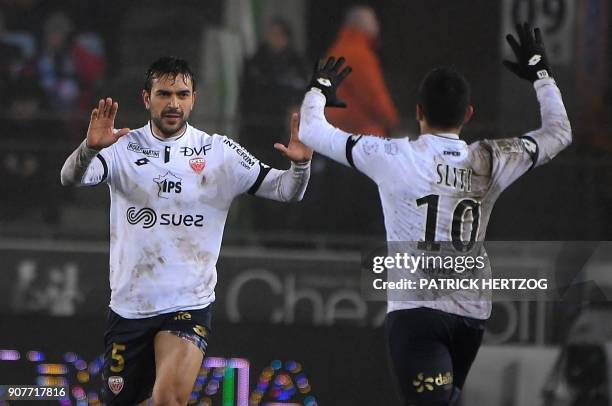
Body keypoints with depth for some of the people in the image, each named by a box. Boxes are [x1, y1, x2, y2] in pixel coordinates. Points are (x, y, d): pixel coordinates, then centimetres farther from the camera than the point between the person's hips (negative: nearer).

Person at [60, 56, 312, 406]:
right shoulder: (124, 147, -2)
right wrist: (90, 147, -39)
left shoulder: (220, 153, -1)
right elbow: (72, 178, -17)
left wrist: (301, 164, -26)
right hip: (128, 307, 2)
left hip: (189, 307, -2)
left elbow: (284, 190, -3)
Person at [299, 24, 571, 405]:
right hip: (472, 314, 5)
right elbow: (559, 133, 21)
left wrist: (319, 90, 27)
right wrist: (542, 75, 35)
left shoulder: (394, 158, -5)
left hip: (416, 310, -5)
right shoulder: (491, 161, 4)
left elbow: (311, 131, 6)